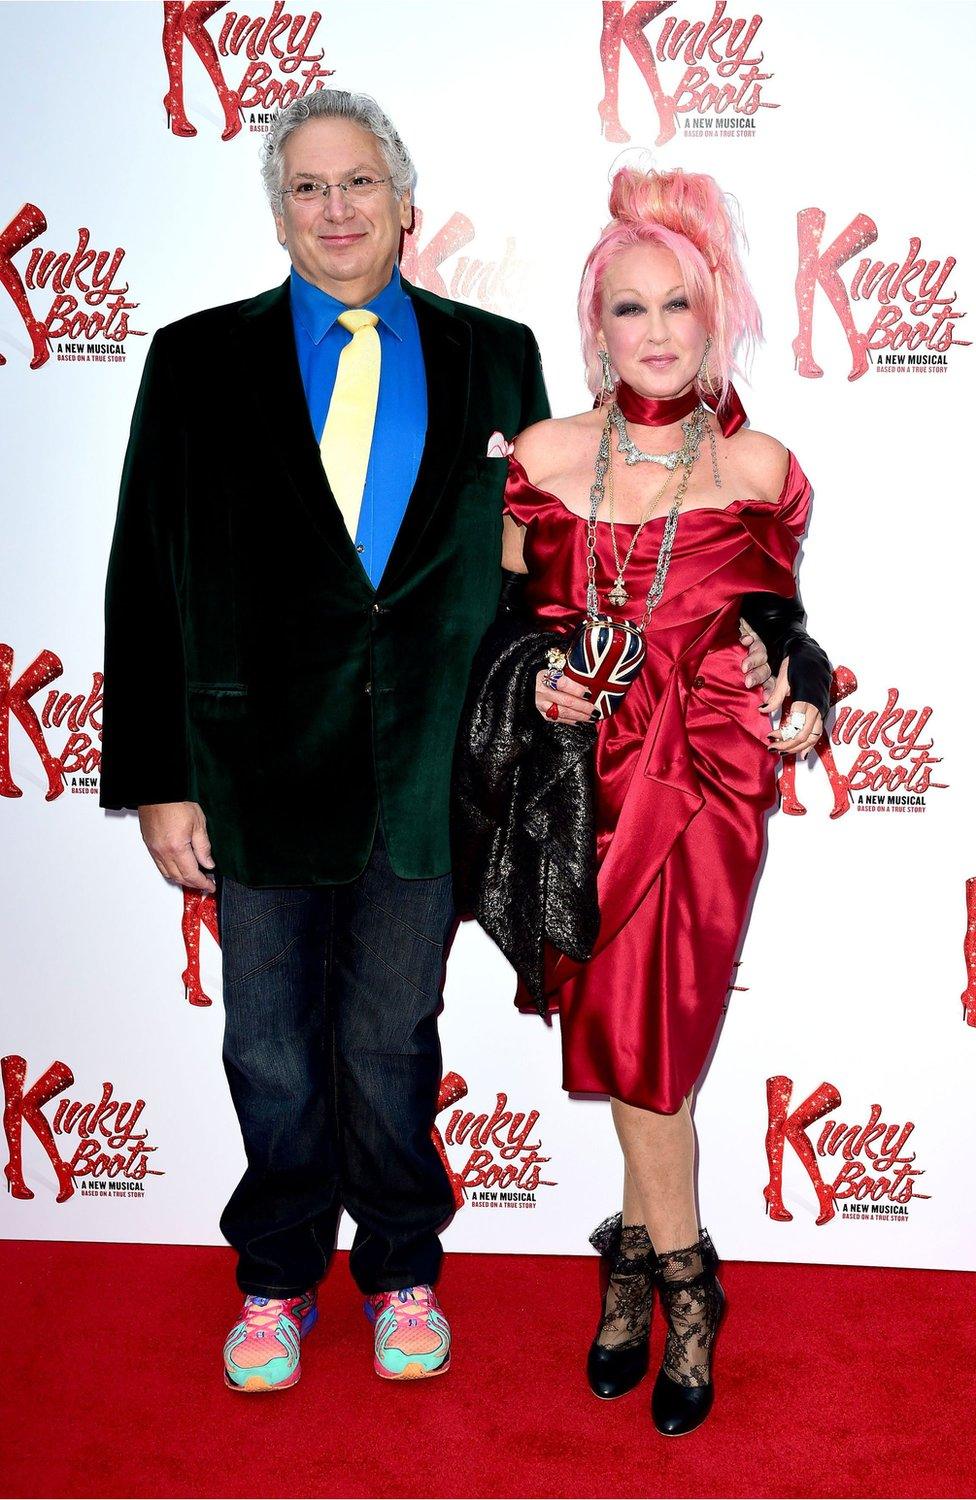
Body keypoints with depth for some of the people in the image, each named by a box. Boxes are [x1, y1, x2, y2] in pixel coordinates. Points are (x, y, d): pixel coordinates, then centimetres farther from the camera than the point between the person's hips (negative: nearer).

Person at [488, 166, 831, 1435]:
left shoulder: (759, 469, 2)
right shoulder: (545, 455, 4)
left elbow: (786, 621, 14)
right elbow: (508, 609, 12)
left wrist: (806, 701, -2)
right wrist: (537, 682, -5)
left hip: (710, 770, -1)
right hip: (590, 769, 2)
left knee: (642, 1028, -2)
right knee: (620, 1026, 5)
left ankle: (640, 1251, 22)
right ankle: (681, 1276, 25)